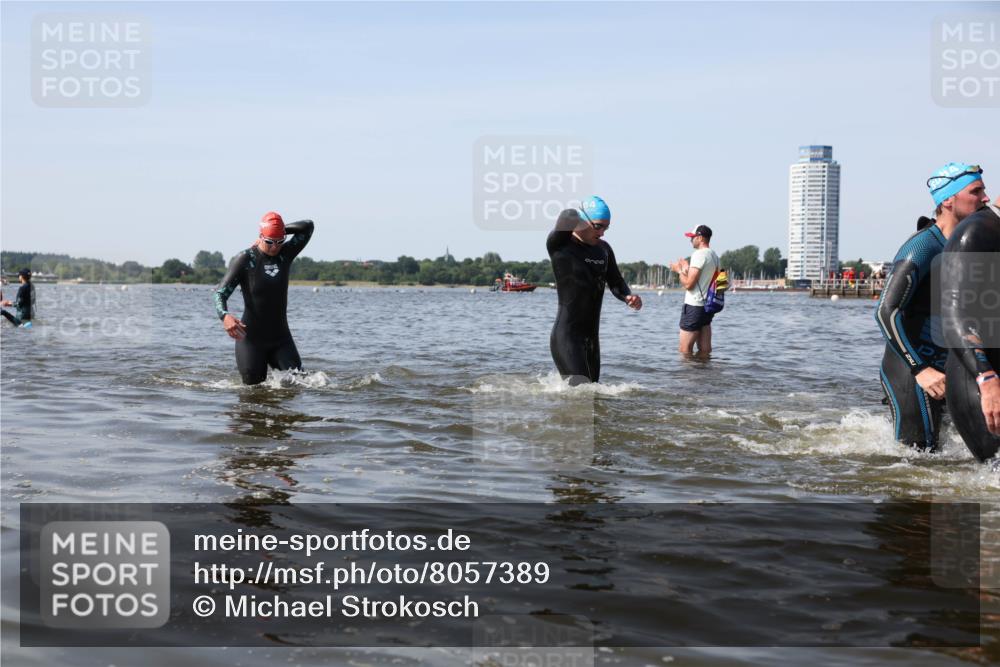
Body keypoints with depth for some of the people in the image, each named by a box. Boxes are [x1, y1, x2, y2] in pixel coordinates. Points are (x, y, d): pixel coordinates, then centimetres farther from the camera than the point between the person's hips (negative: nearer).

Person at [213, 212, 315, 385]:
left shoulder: (285, 253, 3)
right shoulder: (244, 259, -10)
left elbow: (308, 226, 0)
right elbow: (220, 293, -16)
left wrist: (280, 230, -4)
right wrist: (225, 316, -36)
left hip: (281, 338, 3)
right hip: (251, 339, -3)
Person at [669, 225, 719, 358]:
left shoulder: (699, 254, -14)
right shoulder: (714, 256, 14)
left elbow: (688, 284, -18)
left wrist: (679, 270, -2)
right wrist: (687, 268, 22)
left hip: (694, 306, -9)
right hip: (708, 305, 9)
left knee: (685, 350, -5)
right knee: (705, 350, 7)